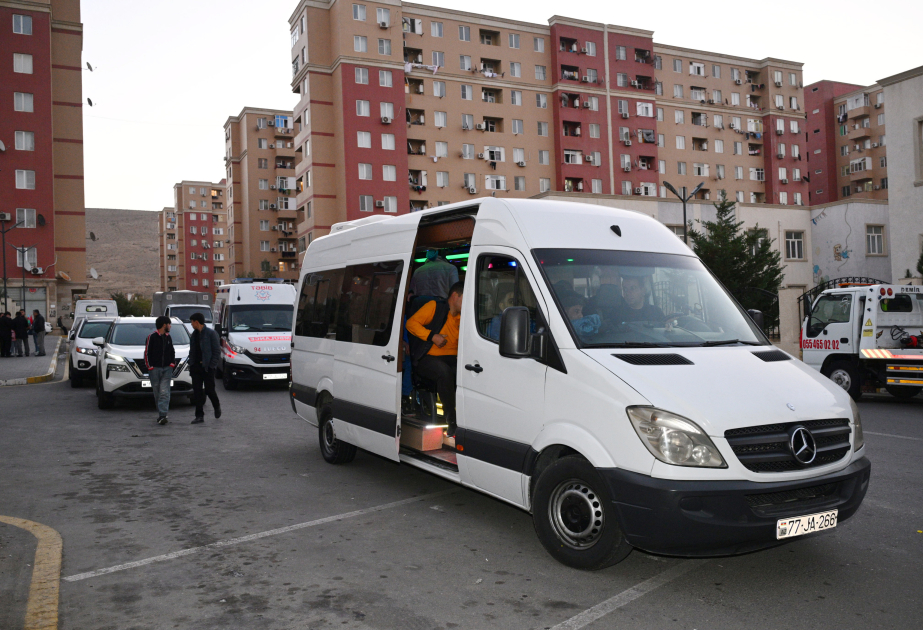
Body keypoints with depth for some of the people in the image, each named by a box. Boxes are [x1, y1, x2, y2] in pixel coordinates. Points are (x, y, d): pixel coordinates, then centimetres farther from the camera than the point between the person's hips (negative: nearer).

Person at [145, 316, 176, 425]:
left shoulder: (168, 337, 14)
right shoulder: (152, 337, -2)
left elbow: (172, 352, 22)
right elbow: (147, 353, -3)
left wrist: (172, 363, 8)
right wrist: (150, 366, -9)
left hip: (167, 368, 3)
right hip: (155, 368, -3)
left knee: (164, 392, -9)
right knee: (157, 393, 5)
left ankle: (163, 415, -15)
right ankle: (162, 414, 17)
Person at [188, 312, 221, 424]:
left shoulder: (211, 333, -7)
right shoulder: (194, 334, 13)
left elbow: (217, 351, -8)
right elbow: (192, 351, 18)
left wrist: (211, 365, -14)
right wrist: (191, 364, 6)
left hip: (207, 367, -6)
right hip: (196, 367, 6)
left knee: (209, 390, -1)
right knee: (197, 392, 1)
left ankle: (217, 405, 28)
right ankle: (199, 416, 5)